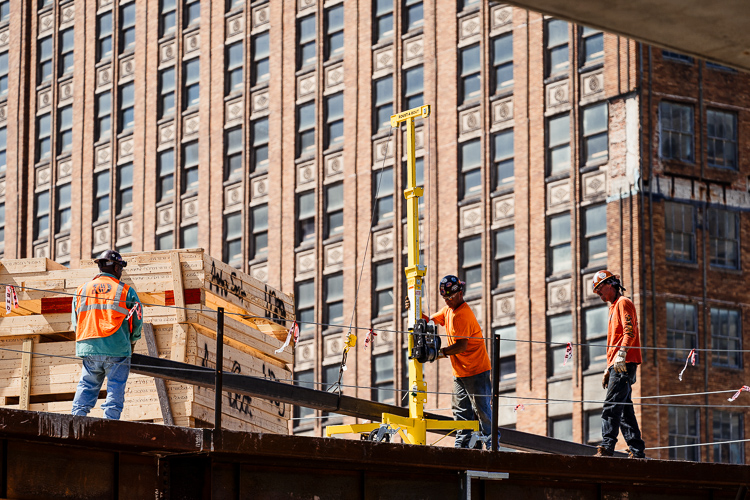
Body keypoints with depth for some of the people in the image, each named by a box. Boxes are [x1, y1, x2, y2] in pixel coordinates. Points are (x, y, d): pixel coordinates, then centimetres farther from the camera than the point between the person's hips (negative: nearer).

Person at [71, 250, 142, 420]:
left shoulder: (82, 290, 12)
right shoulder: (125, 291, 1)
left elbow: (75, 322, 17)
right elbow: (137, 321, 6)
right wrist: (132, 341, 25)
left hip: (89, 349, 3)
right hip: (117, 349, -3)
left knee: (86, 387, 11)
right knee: (115, 388, 1)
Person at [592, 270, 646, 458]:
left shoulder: (623, 303, -2)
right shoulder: (614, 307, 27)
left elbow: (629, 331, -17)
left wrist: (621, 356, -27)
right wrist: (608, 369, 25)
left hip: (624, 365, -10)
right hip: (617, 366, 10)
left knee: (611, 406, -18)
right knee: (624, 410, 8)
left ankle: (607, 448, -26)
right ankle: (637, 450, 8)